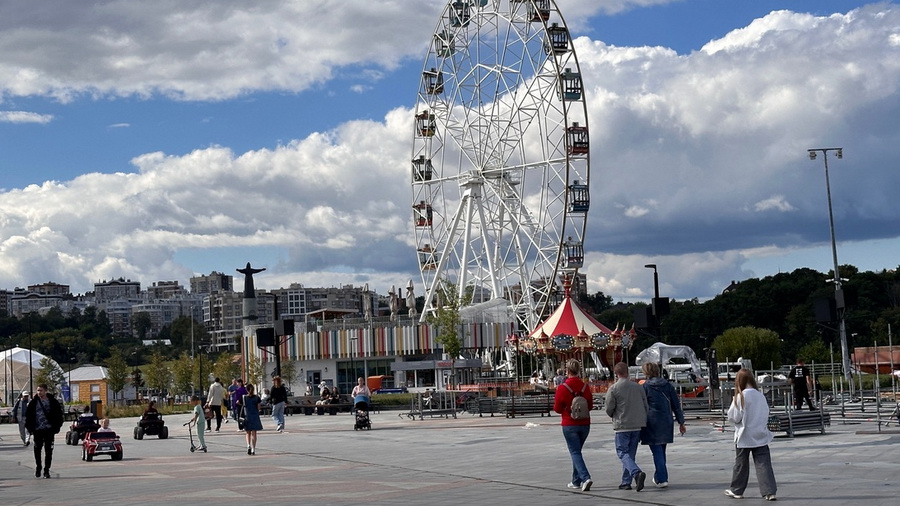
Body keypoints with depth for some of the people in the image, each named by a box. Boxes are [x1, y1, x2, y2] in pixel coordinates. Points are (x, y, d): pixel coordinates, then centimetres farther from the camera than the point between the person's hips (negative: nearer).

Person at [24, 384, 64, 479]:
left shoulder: (53, 402, 1)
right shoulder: (33, 402, 3)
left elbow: (59, 415, 5)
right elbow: (28, 415, 7)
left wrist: (56, 427, -1)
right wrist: (29, 427, -1)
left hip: (49, 430, -1)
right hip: (37, 430, 1)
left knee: (48, 451, 0)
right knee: (37, 450, 5)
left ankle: (46, 470, 8)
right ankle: (38, 467, 24)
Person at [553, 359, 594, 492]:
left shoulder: (563, 388, -12)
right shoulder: (585, 387, -1)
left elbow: (557, 408, -6)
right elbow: (590, 405, 5)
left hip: (569, 425, -4)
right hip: (585, 424, 4)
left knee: (575, 452, -3)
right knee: (577, 451, 18)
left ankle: (585, 478, -22)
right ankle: (576, 481, 24)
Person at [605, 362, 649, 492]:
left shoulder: (613, 389, -9)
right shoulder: (638, 387, 5)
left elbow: (609, 409, -7)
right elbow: (646, 405, 6)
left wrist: (614, 416, 15)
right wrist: (642, 420, 18)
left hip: (622, 425, -5)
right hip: (637, 425, 5)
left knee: (622, 453, -1)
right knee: (631, 453, 12)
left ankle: (637, 472, -24)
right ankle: (626, 482, 14)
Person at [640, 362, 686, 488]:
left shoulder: (645, 387, -7)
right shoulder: (668, 385, 6)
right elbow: (676, 405, 8)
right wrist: (681, 422, 13)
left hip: (652, 423, -5)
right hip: (666, 424, 5)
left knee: (657, 451, -3)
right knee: (661, 450, 17)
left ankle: (661, 479, -10)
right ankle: (659, 477, 27)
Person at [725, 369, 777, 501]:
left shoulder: (741, 396, -15)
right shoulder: (760, 395, -1)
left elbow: (733, 417, -10)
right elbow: (766, 414, 9)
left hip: (744, 436, -3)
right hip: (760, 435, 3)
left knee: (741, 464, 11)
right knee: (763, 464, 1)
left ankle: (736, 490, 23)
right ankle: (769, 491, -6)